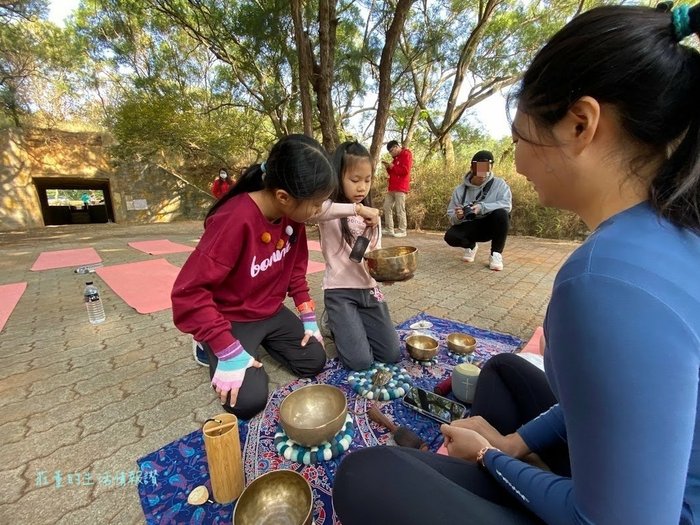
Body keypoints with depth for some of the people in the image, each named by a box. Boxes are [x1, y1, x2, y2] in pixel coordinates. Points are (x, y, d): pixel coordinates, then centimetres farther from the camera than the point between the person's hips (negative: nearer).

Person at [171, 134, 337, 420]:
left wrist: (308, 316, 0)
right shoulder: (234, 221, -34)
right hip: (231, 320, -6)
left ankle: (263, 341, 25)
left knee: (314, 362, 3)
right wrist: (228, 351, -28)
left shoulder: (293, 213, -10)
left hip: (271, 312, 7)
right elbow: (188, 294, -31)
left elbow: (296, 266, 2)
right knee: (249, 400, -16)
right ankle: (214, 350, 12)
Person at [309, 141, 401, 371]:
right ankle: (337, 326, 19)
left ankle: (350, 328, 27)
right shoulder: (330, 212, -9)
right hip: (340, 291, -5)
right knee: (360, 361, -10)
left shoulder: (371, 215, 10)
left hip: (369, 289, 6)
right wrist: (356, 208, -37)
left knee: (392, 355, 4)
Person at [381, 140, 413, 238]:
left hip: (400, 188, -9)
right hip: (392, 187, 9)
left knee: (400, 210, -10)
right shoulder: (396, 157, 24)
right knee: (387, 208, 5)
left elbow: (405, 170, -15)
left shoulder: (406, 154, -2)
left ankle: (402, 231, -4)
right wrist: (388, 167, 9)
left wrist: (392, 167, -9)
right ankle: (389, 230, 8)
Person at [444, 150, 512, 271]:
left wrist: (482, 207, -35)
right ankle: (471, 246, 12)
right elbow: (451, 216, -6)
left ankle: (496, 254, -15)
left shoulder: (499, 184, -8)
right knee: (450, 236, -26)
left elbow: (506, 204, -22)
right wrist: (457, 217, -30)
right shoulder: (460, 190, -5)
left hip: (492, 225, -1)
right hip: (470, 227, 2)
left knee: (501, 213, -33)